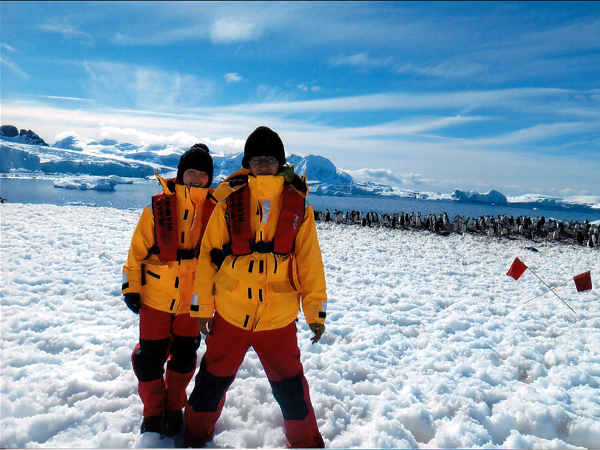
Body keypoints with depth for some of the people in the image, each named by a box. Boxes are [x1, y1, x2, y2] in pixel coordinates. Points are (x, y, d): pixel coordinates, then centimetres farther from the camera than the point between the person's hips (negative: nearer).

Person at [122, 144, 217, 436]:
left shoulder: (215, 209, -2)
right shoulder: (159, 203, -6)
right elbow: (138, 246, -2)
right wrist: (131, 286, -3)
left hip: (193, 297, 1)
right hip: (156, 294, -1)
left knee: (185, 356, 14)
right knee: (150, 356, 9)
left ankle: (174, 408, 36)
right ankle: (153, 413, 31)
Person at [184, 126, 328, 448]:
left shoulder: (297, 204, -1)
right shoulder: (230, 200, -2)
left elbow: (310, 261, 1)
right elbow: (208, 254, 2)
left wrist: (316, 312, 1)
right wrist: (202, 307, 2)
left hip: (279, 317, 0)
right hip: (230, 313, 1)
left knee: (290, 388, 12)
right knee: (212, 381, 18)